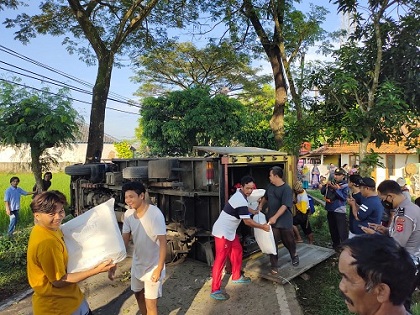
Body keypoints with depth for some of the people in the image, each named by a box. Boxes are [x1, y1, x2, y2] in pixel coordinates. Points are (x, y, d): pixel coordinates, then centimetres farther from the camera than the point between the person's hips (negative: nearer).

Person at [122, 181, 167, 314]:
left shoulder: (155, 214, -25)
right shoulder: (129, 215, -5)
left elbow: (163, 242, -23)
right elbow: (124, 241, 1)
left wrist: (159, 268, -22)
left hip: (152, 266, -7)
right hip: (137, 264, 7)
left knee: (150, 303, 1)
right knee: (138, 295, 24)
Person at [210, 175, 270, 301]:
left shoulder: (240, 195, 7)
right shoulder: (240, 201, -25)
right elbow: (247, 221, -22)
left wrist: (255, 212, 36)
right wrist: (263, 227, -10)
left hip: (230, 231, 10)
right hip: (222, 232, -10)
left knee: (237, 251, 20)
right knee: (221, 259, -8)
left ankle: (236, 277, 36)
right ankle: (215, 290, -2)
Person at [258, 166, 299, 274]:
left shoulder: (286, 189, -17)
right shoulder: (270, 186, 4)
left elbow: (285, 205, -25)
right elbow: (265, 197, 22)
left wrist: (275, 217, -31)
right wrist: (260, 206, 7)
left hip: (284, 221, -4)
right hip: (271, 220, 4)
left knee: (288, 241, 15)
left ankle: (294, 255, 46)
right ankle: (274, 265, 14)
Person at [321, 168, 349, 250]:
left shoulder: (345, 185, -9)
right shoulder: (332, 183, 7)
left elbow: (344, 197, -21)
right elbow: (322, 192, 7)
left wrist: (337, 189, -26)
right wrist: (326, 186, -10)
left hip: (339, 211, -6)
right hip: (330, 210, 6)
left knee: (342, 231, -6)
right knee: (333, 230, 19)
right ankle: (335, 245, 34)